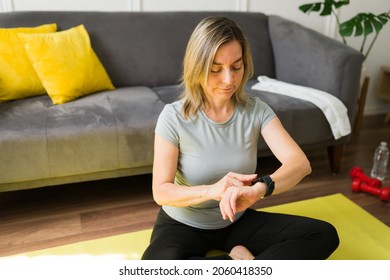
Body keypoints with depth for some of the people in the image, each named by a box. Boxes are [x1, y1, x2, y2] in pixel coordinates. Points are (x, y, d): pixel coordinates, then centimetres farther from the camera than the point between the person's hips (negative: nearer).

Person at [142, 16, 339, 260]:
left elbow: (300, 162, -22)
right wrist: (212, 190, -37)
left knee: (324, 235, -13)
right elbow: (161, 191, -18)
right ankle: (241, 260, -12)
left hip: (237, 221, 3)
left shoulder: (256, 110, -11)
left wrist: (259, 188, -44)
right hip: (184, 224, -2)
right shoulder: (174, 117, -18)